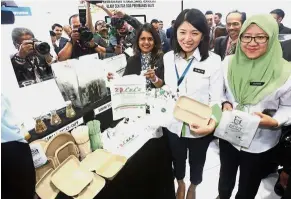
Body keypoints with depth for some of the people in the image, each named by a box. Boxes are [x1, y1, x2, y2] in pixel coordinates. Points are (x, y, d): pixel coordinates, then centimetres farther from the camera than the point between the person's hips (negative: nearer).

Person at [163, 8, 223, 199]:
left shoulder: (213, 60, -15)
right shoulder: (168, 57, -3)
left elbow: (216, 99, -16)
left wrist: (212, 122, -31)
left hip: (200, 128, -3)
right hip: (173, 124, 3)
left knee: (196, 161, 23)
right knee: (178, 158, 26)